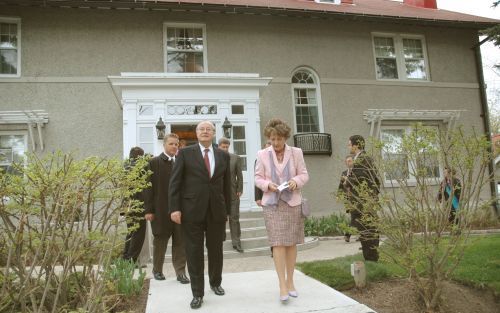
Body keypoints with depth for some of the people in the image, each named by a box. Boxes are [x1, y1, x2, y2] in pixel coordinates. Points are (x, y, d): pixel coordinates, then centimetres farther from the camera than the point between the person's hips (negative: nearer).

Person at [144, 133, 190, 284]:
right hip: (161, 210, -2)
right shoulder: (154, 162, -1)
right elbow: (149, 187, -5)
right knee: (160, 242, 12)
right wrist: (149, 210, -9)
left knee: (180, 242, 4)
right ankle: (157, 270, 30)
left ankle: (181, 272, 14)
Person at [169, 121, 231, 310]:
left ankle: (215, 283, 35)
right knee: (194, 252, 3)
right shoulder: (185, 153, 1)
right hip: (192, 210, -2)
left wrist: (227, 211, 11)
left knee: (216, 250, 13)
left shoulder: (223, 156, 9)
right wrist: (174, 208, -10)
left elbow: (227, 185, 11)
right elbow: (175, 182, -2)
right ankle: (197, 293, 15)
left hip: (216, 211, 3)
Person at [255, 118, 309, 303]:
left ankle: (290, 281, 21)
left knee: (291, 243, 7)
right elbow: (258, 178, 4)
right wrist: (268, 184, -15)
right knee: (278, 243, -7)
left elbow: (304, 174, 5)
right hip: (272, 203, -1)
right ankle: (282, 285, -2)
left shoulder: (296, 152, 3)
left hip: (293, 202, 1)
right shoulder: (262, 155, 2)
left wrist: (296, 181, -16)